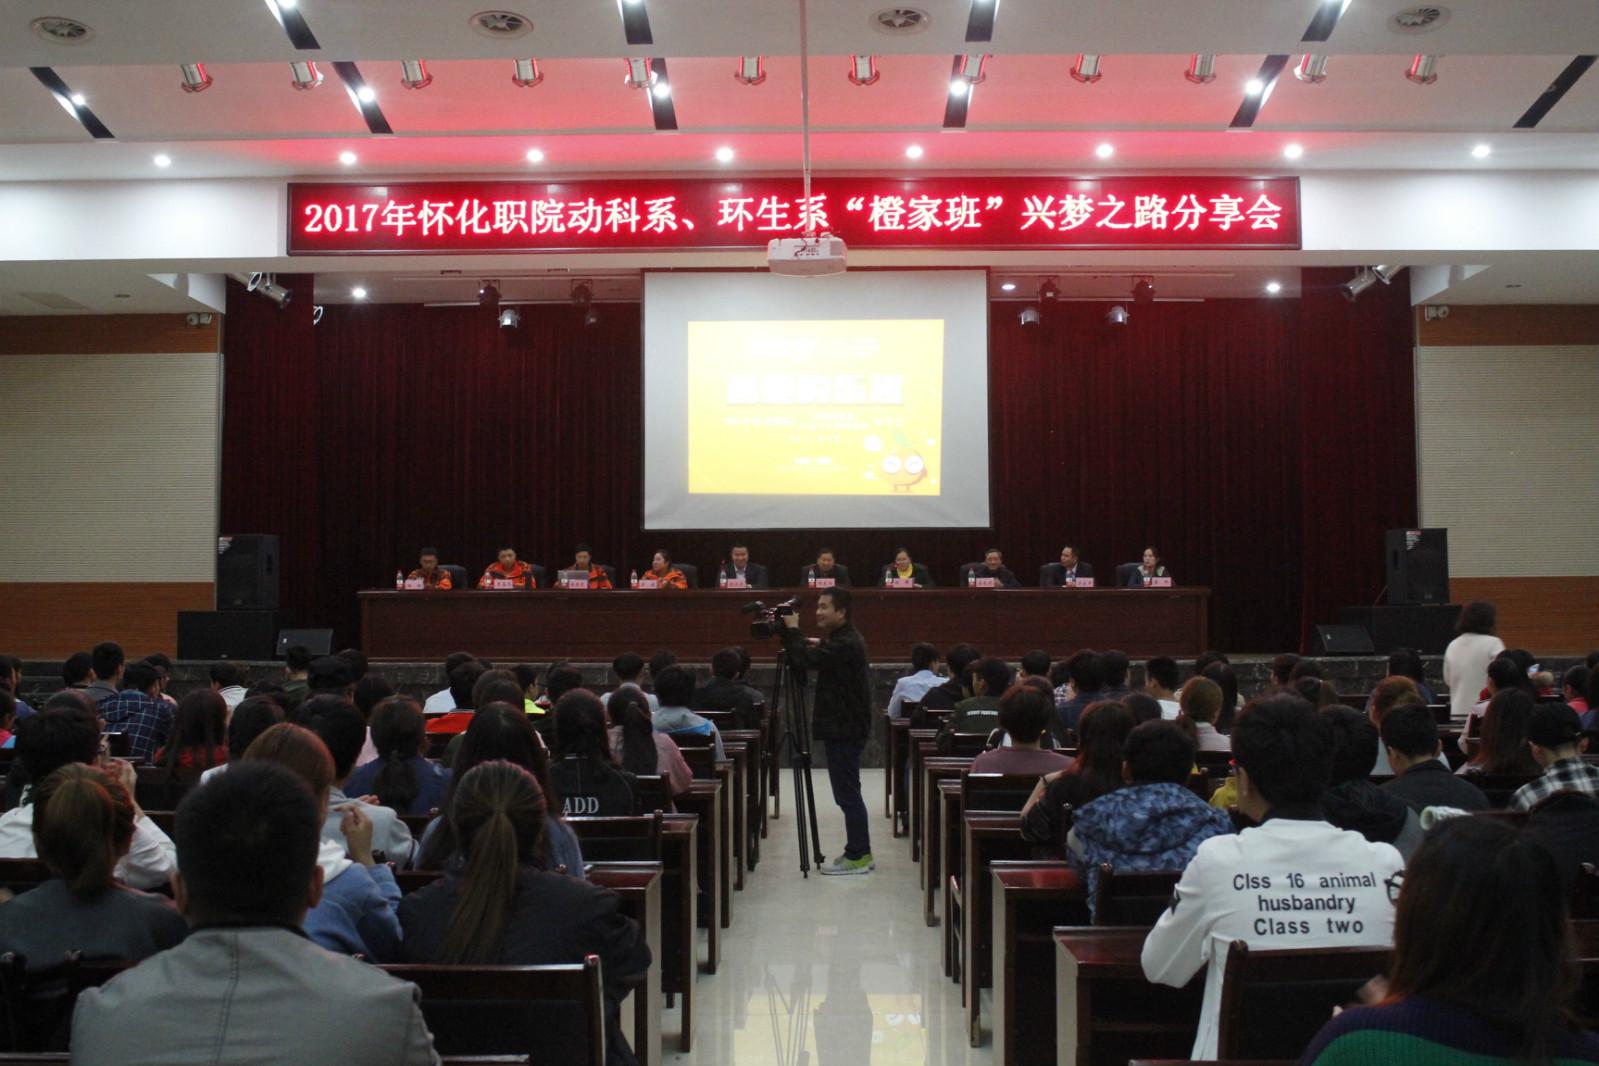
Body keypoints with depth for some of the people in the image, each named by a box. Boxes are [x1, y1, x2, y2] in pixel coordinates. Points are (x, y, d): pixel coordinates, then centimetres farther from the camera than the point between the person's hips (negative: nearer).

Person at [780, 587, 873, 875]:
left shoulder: (847, 644, -18)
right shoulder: (840, 640, 14)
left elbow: (807, 660, -26)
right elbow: (807, 661, 17)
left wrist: (792, 630, -12)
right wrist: (790, 635, 2)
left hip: (845, 730, -10)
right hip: (841, 727, 10)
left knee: (847, 793, -4)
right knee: (847, 793, 14)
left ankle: (857, 856, 3)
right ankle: (859, 853, 21)